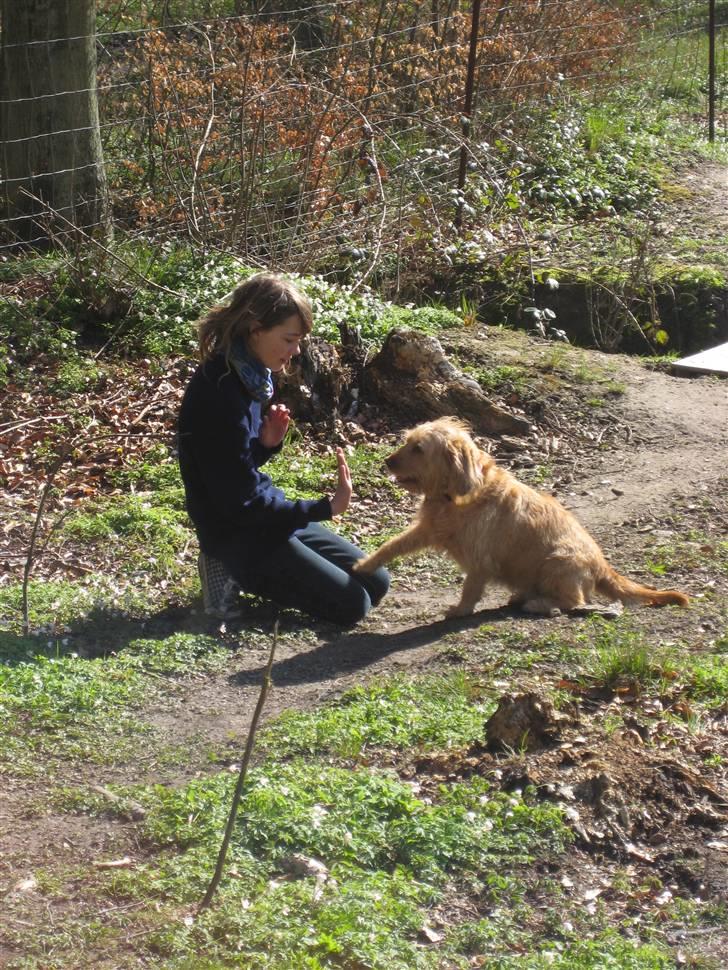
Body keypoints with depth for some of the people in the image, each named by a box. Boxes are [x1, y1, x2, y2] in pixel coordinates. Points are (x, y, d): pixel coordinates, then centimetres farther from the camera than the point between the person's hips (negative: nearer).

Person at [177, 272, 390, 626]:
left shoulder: (251, 376, 2)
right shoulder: (220, 395, -26)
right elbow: (242, 504, -24)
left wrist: (267, 444, -8)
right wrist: (325, 508, -19)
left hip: (267, 514, 9)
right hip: (238, 535, -9)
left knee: (376, 583, 9)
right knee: (351, 604, -11)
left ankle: (251, 571, 13)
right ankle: (236, 575, 0)